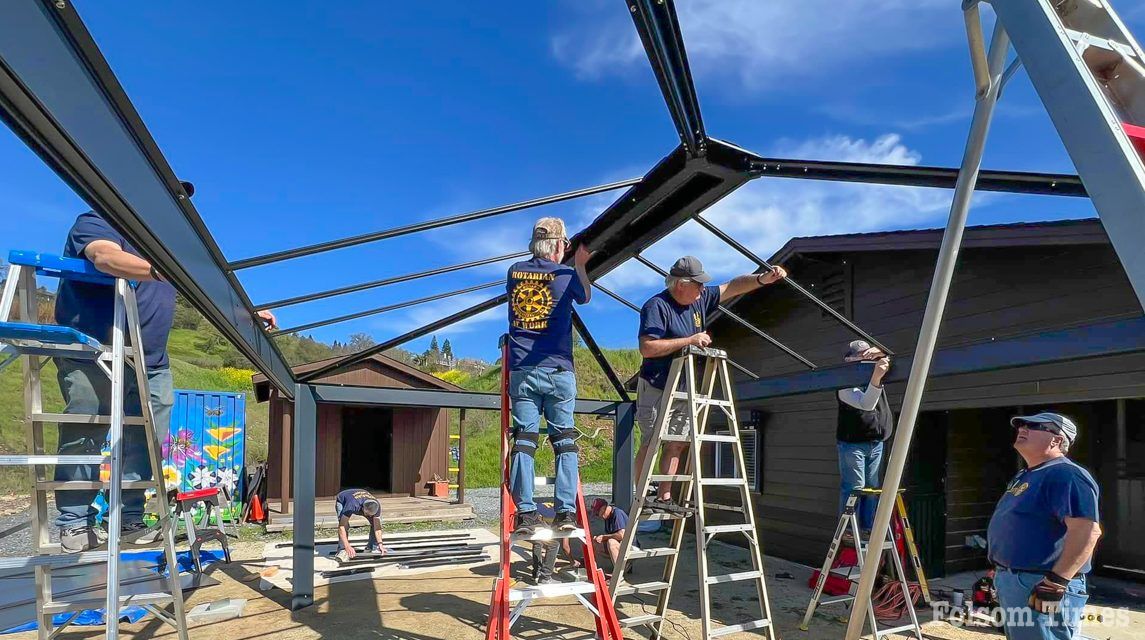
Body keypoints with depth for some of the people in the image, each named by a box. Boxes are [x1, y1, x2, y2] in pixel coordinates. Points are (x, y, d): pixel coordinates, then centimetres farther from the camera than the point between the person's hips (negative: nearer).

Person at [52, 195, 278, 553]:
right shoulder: (96, 223, -2)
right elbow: (106, 257, -26)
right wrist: (161, 271, -42)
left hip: (150, 363, 7)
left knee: (146, 445, 2)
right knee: (83, 440, -2)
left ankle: (130, 521, 10)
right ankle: (75, 526, 6)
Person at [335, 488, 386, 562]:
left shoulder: (376, 506, -33)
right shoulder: (353, 505, -47)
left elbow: (377, 526, -27)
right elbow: (342, 526, -48)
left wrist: (380, 544, -37)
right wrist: (348, 547, -54)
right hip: (342, 501, -4)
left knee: (375, 522, -13)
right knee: (345, 524, -31)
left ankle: (372, 548, 0)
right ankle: (342, 550, -21)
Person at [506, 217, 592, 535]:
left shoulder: (515, 271, 9)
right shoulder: (566, 274, 1)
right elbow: (586, 296, 22)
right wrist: (580, 265, 35)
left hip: (521, 371, 2)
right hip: (558, 371, -2)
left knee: (523, 441, 0)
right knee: (565, 442, 3)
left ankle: (526, 514, -3)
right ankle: (566, 512, -1)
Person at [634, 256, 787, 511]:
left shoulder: (700, 299, 7)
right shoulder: (657, 306, -16)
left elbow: (733, 286, 15)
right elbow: (647, 348, -26)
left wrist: (763, 278, -1)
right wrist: (690, 340, -23)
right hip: (656, 387, -7)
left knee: (676, 445, 5)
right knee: (650, 444, -7)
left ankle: (664, 498, 9)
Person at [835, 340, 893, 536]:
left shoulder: (872, 372, 7)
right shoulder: (846, 385, -16)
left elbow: (890, 360, 15)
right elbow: (865, 404, -31)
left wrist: (879, 352, -10)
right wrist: (876, 377, -45)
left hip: (876, 442, 8)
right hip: (852, 443, -8)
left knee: (873, 487, 10)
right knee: (854, 488, -8)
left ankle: (868, 527, 16)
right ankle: (849, 529, -4)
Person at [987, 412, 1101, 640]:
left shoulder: (1065, 475, -16)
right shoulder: (1025, 477, 17)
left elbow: (1087, 531, -27)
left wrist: (1055, 583, -29)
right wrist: (1001, 573, 26)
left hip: (1039, 587, -10)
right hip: (1011, 581, 10)